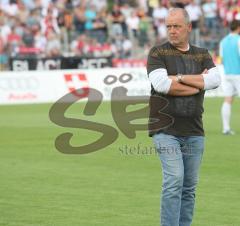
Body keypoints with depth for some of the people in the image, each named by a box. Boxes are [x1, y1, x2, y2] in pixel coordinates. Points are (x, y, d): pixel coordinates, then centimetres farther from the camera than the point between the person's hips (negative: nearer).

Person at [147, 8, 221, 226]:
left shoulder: (202, 55, 14)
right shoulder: (158, 53, 3)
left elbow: (215, 79, -6)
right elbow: (160, 84, -14)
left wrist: (179, 78, -9)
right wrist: (198, 84, -6)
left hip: (194, 131, 4)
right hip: (166, 131, -4)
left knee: (189, 186, 5)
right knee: (174, 181, -15)